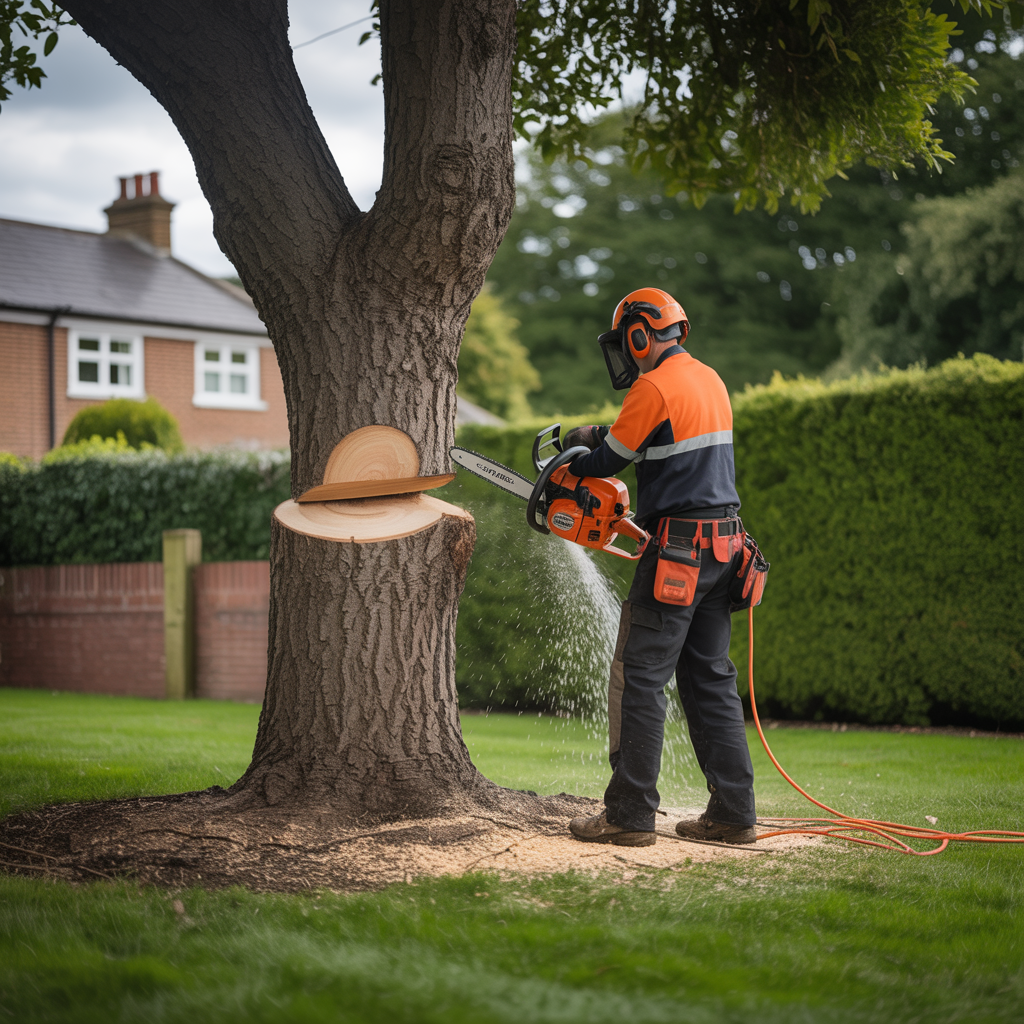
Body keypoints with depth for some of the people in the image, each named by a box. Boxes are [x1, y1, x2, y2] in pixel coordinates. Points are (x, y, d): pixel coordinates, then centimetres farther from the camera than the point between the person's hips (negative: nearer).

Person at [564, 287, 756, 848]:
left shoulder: (654, 387, -12)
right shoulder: (710, 380, 15)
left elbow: (610, 460, -3)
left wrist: (570, 465, 17)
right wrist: (601, 433, 18)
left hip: (678, 547, -9)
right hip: (724, 541, 9)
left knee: (639, 677, -3)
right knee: (710, 678, 11)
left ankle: (629, 816, -2)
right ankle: (733, 813, 11)